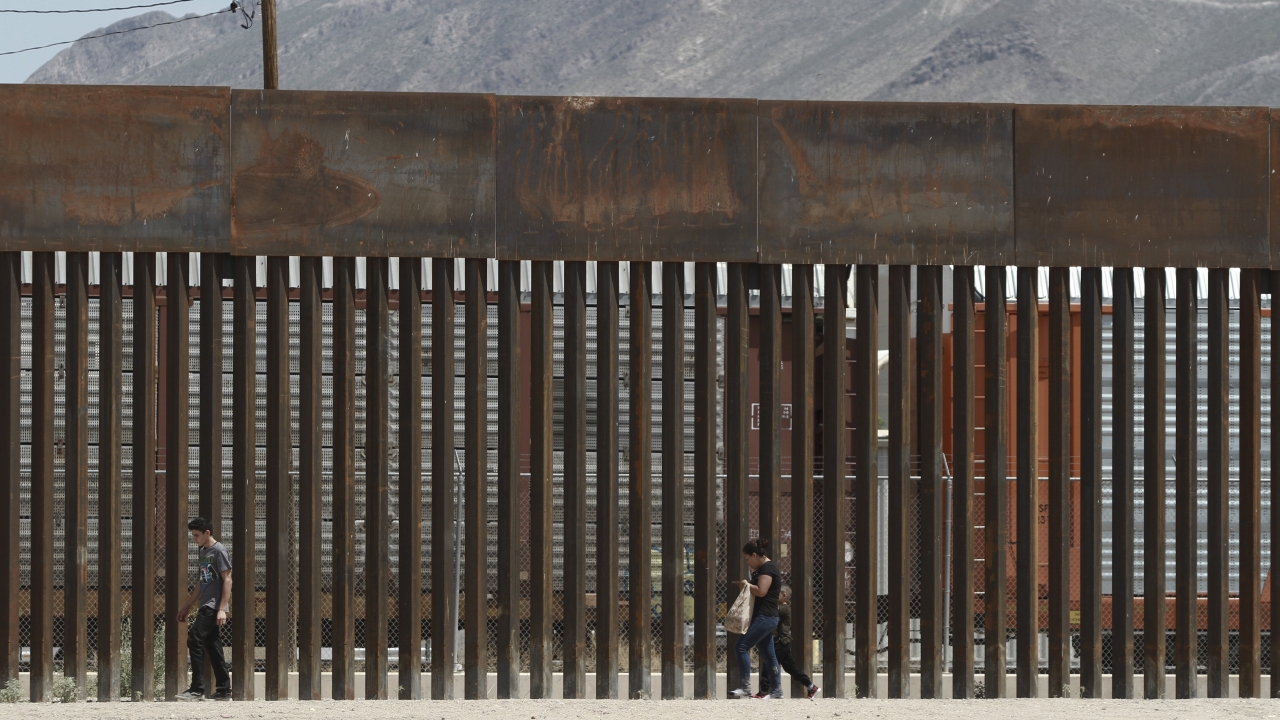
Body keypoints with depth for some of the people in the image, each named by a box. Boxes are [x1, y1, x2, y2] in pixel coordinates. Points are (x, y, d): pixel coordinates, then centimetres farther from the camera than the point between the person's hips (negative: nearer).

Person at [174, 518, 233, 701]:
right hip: (206, 607, 9)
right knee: (213, 647, 7)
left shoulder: (218, 551, -8)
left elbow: (227, 580, -13)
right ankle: (224, 691, 9)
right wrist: (186, 608, 24)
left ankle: (197, 689, -16)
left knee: (194, 639, -16)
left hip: (214, 606, -9)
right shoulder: (203, 552, 18)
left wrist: (222, 609, -19)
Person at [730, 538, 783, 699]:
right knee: (768, 655, 10)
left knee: (742, 647, -13)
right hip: (767, 617, 11)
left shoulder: (767, 568, -11)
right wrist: (746, 585, 11)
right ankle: (776, 690, 10)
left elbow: (761, 591, -22)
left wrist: (747, 584, -9)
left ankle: (746, 687, -15)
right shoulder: (764, 568, 21)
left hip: (764, 617, -11)